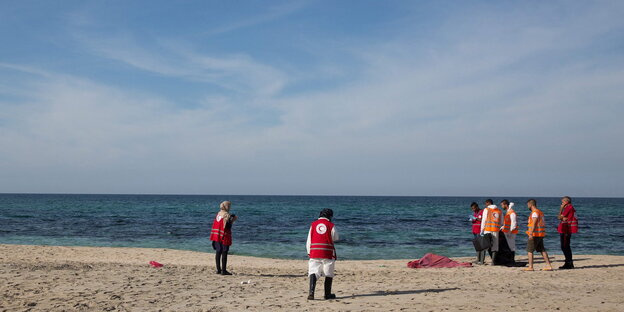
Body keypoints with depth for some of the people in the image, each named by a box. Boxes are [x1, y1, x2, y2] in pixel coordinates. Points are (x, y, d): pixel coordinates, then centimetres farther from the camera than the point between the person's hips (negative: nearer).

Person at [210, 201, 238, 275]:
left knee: (218, 252, 11)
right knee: (224, 253, -4)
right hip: (224, 236, -7)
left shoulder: (218, 214, 10)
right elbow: (228, 227, -18)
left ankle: (218, 269, 16)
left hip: (217, 235, 7)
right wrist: (233, 220, -4)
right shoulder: (227, 215, -13)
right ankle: (223, 270, -4)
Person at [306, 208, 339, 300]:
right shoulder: (331, 225, 1)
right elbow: (335, 238, 14)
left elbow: (309, 241, 9)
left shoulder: (313, 225, 9)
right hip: (327, 253, -1)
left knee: (313, 272, -5)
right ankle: (328, 294, 20)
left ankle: (311, 292, -24)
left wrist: (309, 252, 17)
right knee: (328, 274, 12)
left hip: (314, 252, 1)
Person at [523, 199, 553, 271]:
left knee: (529, 250, -2)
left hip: (535, 234, -9)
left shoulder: (535, 212, -12)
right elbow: (543, 224, 21)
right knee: (542, 250, 9)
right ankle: (549, 266, 5)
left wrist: (531, 234, -26)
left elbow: (534, 224, -21)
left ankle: (530, 267, -3)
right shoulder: (540, 212, 17)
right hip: (541, 234, 9)